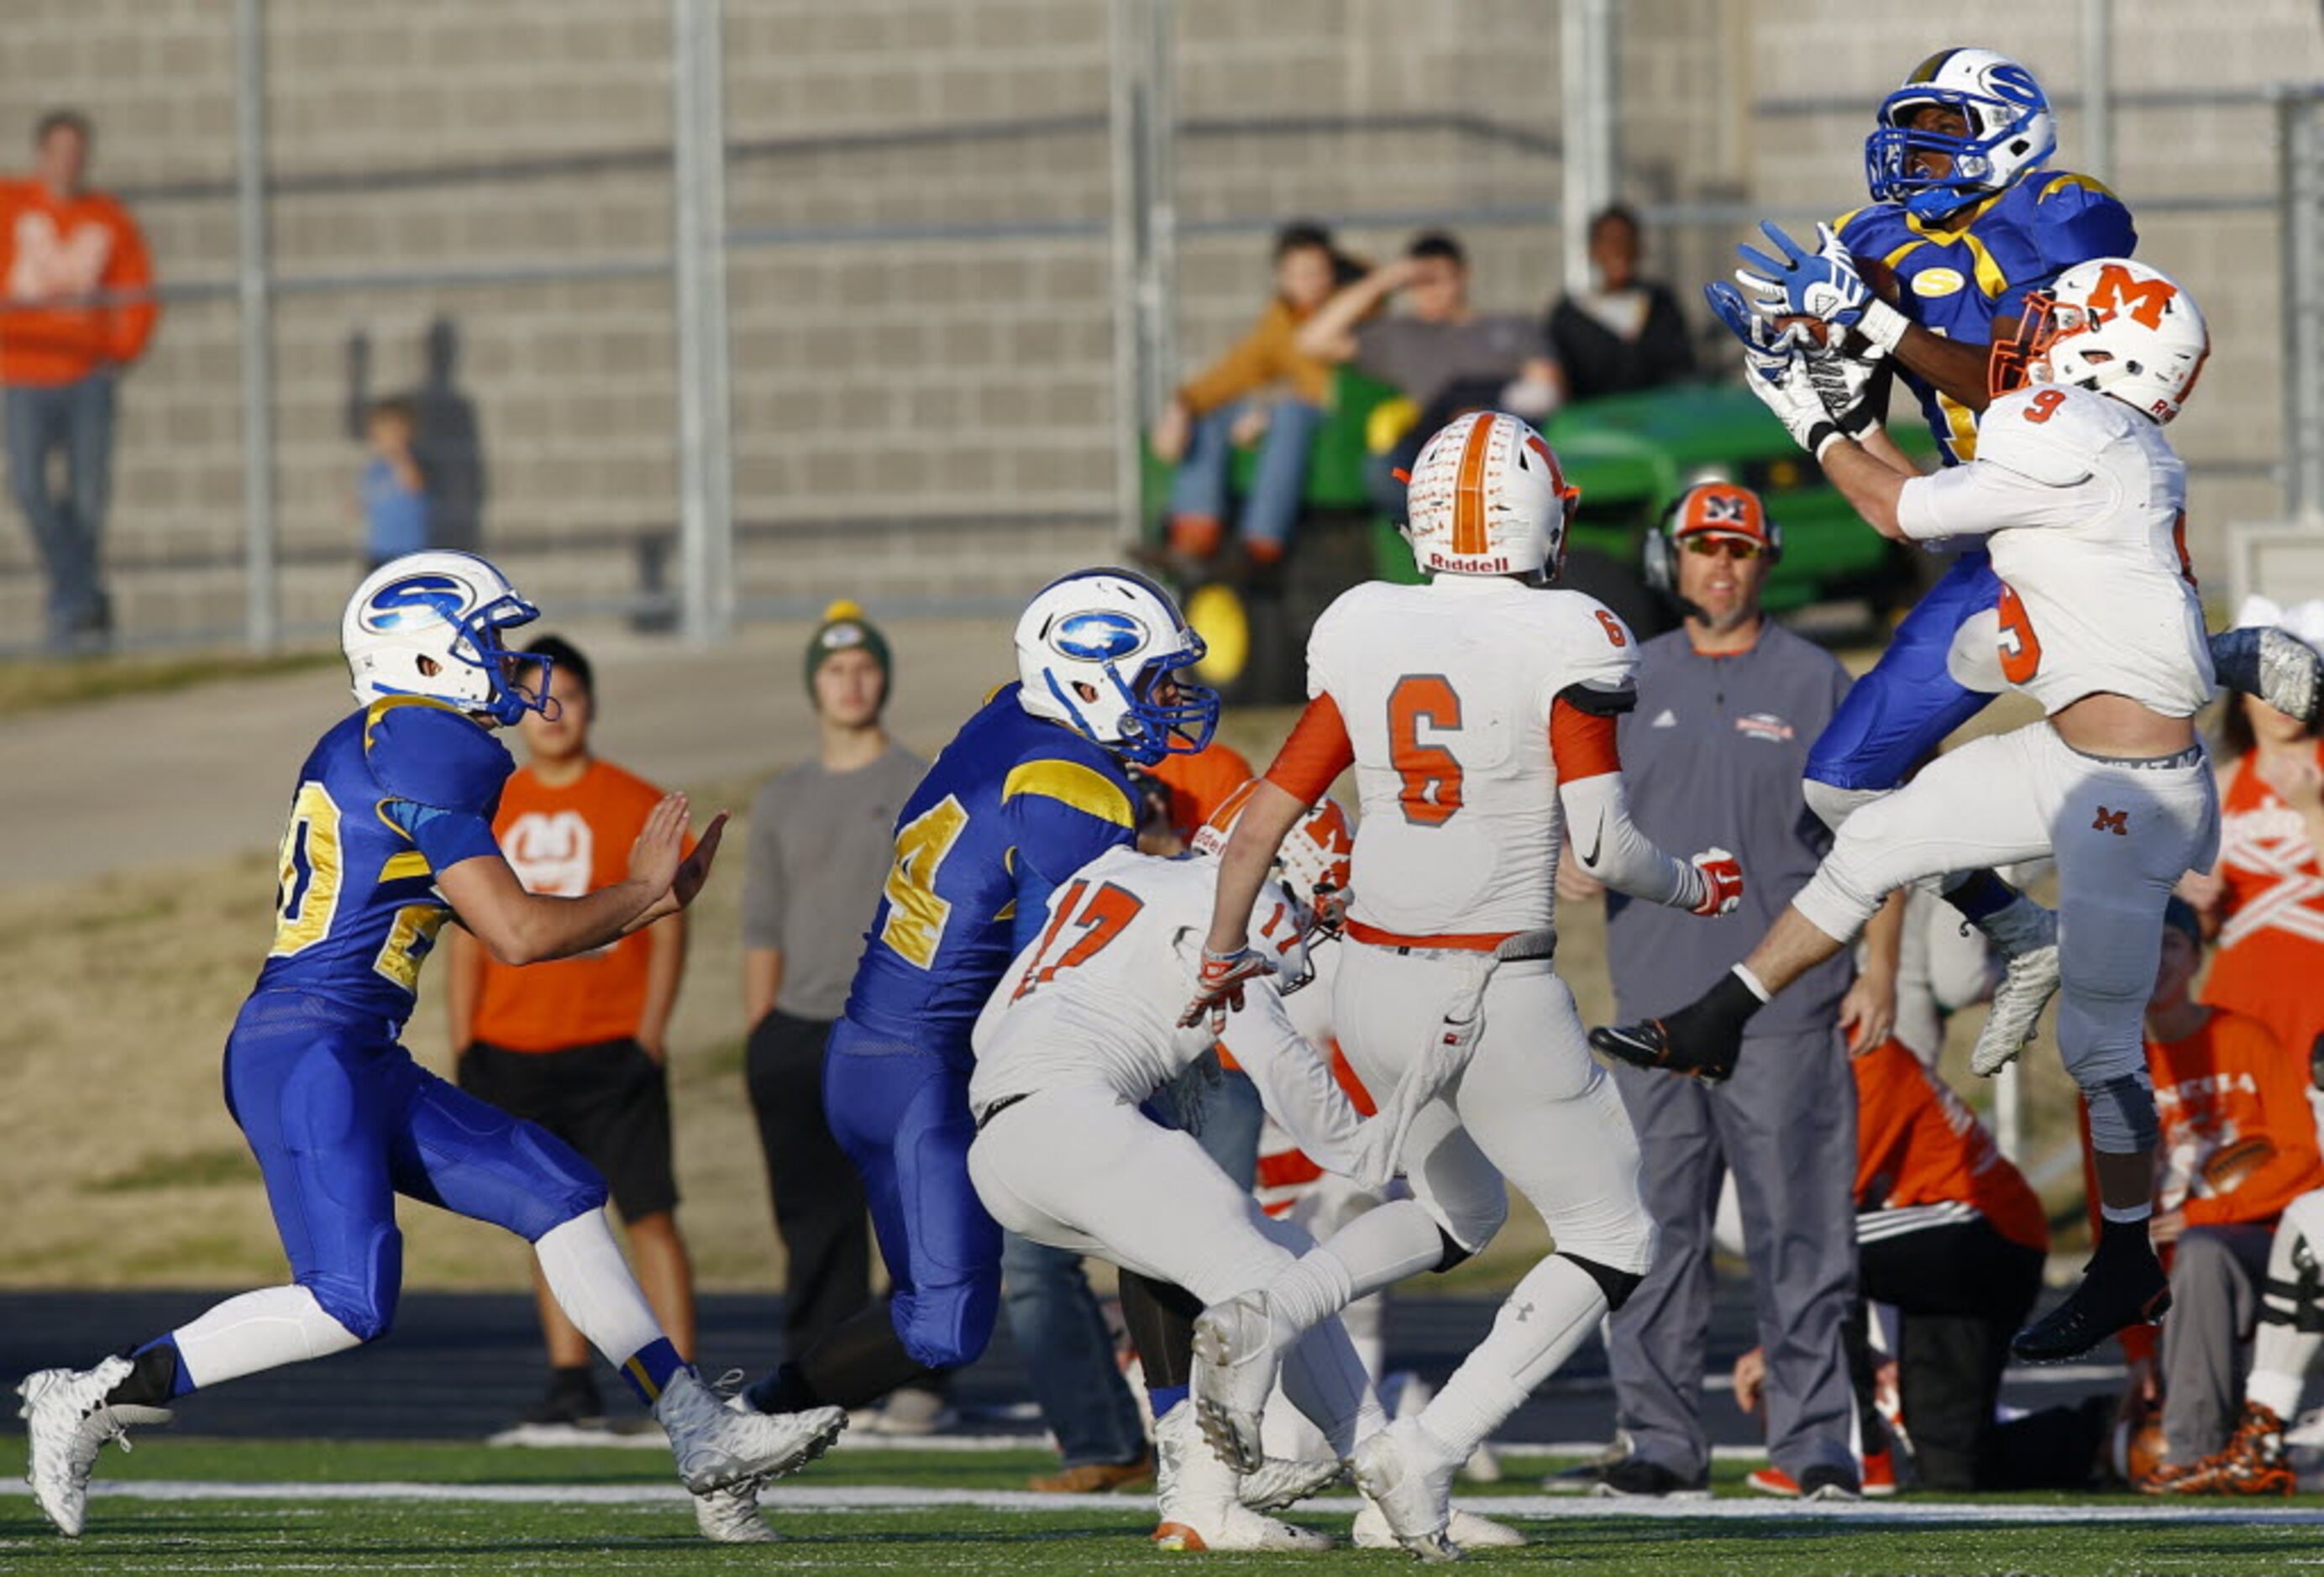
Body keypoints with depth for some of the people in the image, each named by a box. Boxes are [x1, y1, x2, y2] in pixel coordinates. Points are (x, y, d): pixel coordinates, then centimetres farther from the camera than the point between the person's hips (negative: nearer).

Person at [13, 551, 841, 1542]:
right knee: (349, 1304, -16)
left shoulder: (370, 748, 17)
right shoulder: (427, 753, -13)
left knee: (561, 1197, 9)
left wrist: (651, 902, 19)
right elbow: (517, 934, -16)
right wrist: (638, 893, 1)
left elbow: (495, 923, 24)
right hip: (305, 1052, -11)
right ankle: (92, 1402, -6)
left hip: (364, 1065, 11)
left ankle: (702, 1435, 10)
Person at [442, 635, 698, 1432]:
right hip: (514, 1056, 4)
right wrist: (463, 1045, 7)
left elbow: (669, 921, 0)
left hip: (612, 1053, -3)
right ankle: (570, 1382, 13)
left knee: (650, 1216, -8)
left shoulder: (638, 806, 0)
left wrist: (650, 1032, -9)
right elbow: (468, 932, 13)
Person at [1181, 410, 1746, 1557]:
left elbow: (1263, 821, 7)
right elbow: (1604, 847, -14)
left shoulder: (1364, 636, 1)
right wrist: (1696, 888, 7)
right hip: (1497, 993, -5)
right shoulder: (1562, 644, -11)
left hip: (1373, 986, 5)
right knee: (1612, 1243, 11)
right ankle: (1426, 1453, -4)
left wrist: (1223, 954, 23)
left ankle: (1265, 1316, 4)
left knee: (1459, 1215, 29)